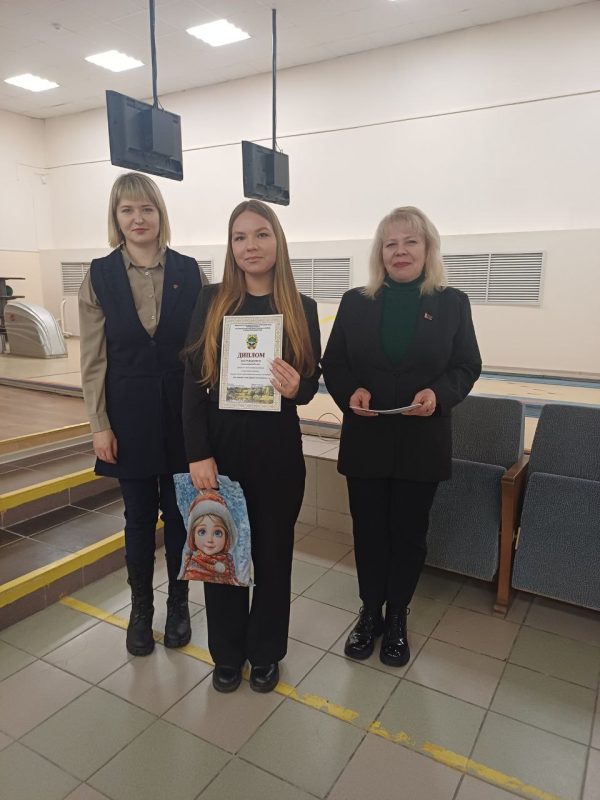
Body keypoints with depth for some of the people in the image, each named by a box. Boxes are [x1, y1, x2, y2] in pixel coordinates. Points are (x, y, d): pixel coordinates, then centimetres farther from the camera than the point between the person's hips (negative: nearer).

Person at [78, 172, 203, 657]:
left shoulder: (189, 272, -1)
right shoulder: (100, 276, 0)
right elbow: (94, 358, 0)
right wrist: (99, 425, -3)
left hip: (182, 412, 0)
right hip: (130, 415, 0)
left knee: (179, 513, 11)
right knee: (139, 517, 12)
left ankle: (178, 606, 32)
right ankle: (140, 611, 33)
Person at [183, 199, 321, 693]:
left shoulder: (302, 308, 1)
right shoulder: (212, 302, -1)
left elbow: (313, 381, 4)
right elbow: (193, 383, -4)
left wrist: (297, 388, -20)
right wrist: (198, 454, -11)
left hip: (277, 449, 0)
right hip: (221, 446, 0)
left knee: (273, 551, 13)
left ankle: (265, 652, 36)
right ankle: (227, 653, 36)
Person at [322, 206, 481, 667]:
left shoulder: (452, 303, 1)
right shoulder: (355, 302, 3)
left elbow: (467, 367, 1)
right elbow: (333, 363, 4)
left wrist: (438, 393, -19)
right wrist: (350, 392, -17)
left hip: (422, 443, 0)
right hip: (366, 440, 1)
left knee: (409, 533, 11)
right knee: (368, 531, 11)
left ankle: (397, 618, 33)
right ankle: (370, 612, 33)